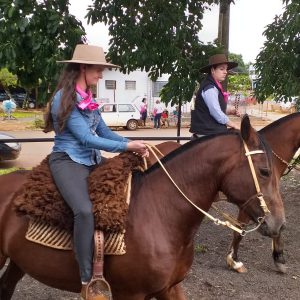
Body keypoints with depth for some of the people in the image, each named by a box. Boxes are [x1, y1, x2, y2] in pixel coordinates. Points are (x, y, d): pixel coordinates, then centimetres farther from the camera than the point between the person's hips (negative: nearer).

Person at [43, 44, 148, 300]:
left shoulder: (87, 98, 12)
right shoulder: (64, 99, -15)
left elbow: (104, 131, 11)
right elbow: (86, 138, -20)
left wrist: (133, 145, -5)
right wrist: (127, 146, -20)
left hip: (92, 159, 9)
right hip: (68, 161, -9)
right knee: (85, 210, -30)